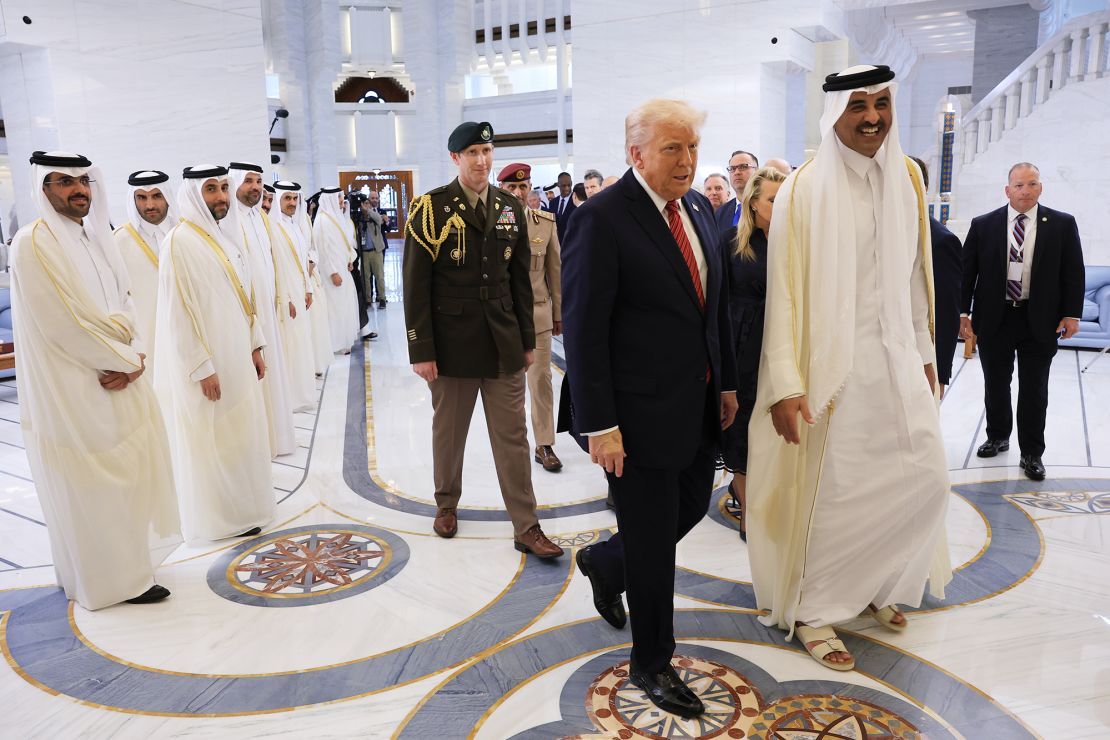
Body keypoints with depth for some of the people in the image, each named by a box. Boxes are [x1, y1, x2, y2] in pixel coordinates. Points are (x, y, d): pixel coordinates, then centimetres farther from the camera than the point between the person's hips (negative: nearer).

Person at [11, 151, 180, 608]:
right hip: (74, 391, -8)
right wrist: (125, 359, -11)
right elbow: (69, 321, -20)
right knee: (91, 487, 5)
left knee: (121, 477, 16)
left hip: (116, 380, 8)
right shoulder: (33, 243, -15)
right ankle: (113, 580, 19)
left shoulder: (96, 236, 9)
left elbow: (125, 306, 7)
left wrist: (133, 359, -10)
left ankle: (125, 558, 33)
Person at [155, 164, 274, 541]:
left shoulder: (229, 234, 9)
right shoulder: (180, 241, -15)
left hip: (236, 355, 8)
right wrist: (203, 368, -18)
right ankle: (220, 516, 17)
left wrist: (255, 346, 13)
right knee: (213, 439, 3)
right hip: (205, 361, -8)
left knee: (241, 431, 15)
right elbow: (179, 311, -18)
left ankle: (241, 505, 30)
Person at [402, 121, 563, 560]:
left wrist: (528, 339, 9)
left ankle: (526, 528, 11)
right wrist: (421, 350, -11)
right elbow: (415, 284, -7)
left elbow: (521, 279, 11)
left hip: (503, 344, 3)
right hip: (453, 343, -3)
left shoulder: (510, 208, 8)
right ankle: (447, 504, 35)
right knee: (448, 432, 13)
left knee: (512, 436, 5)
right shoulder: (431, 208, -5)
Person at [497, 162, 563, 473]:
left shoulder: (546, 222, 1)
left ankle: (544, 445, 14)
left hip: (538, 312, 1)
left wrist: (559, 313, 7)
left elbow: (555, 270, 6)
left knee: (541, 378, 4)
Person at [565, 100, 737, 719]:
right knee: (652, 542, 7)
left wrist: (727, 382, 14)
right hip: (642, 412, -7)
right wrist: (600, 425, -19)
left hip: (699, 405, 8)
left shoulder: (699, 208, 7)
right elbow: (584, 330, -18)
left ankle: (604, 564, 48)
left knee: (693, 507, 20)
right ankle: (652, 663, 29)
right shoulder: (603, 218, -16)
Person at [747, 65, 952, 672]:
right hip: (834, 364, -5)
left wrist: (924, 353, 12)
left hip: (896, 361, 6)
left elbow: (915, 274, 12)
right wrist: (785, 382, -17)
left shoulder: (905, 177, 7)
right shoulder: (804, 189, -9)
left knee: (926, 480, 9)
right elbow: (782, 288, -12)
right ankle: (812, 612, 22)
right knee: (831, 492, 2)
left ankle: (876, 584, 34)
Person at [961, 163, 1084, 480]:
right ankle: (998, 437, 33)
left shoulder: (1062, 225, 1)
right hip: (994, 319, 1)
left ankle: (1032, 454, 15)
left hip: (1039, 322, -1)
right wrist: (963, 312, -3)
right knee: (996, 385, 13)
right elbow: (967, 270, 2)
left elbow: (1073, 272, 3)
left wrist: (1071, 313, -3)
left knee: (1034, 391, 5)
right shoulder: (983, 225, 1)